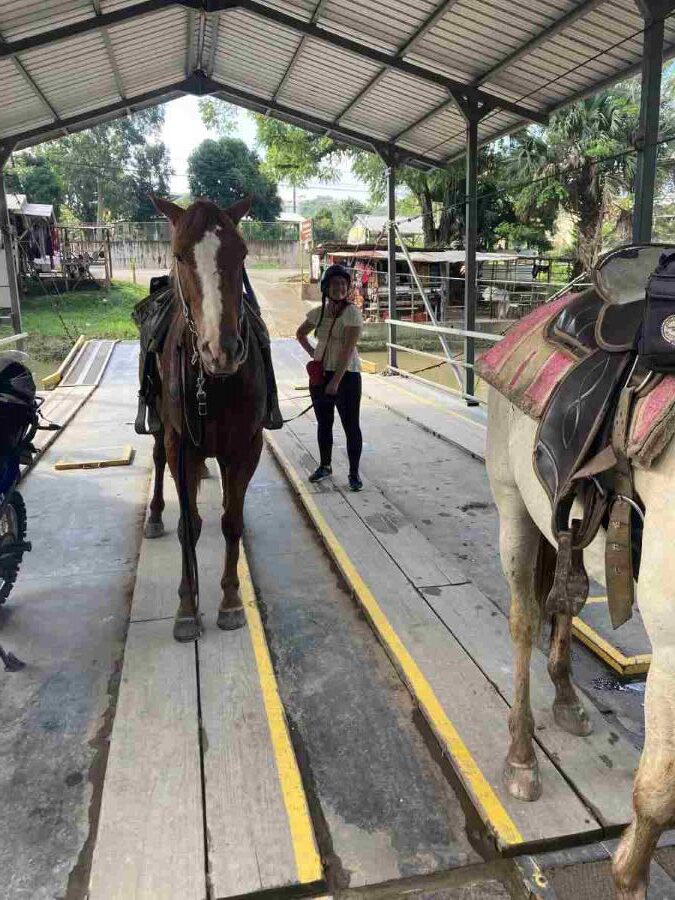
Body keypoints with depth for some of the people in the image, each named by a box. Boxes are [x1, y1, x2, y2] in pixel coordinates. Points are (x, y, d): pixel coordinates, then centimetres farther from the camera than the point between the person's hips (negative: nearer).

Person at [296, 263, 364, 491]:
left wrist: (336, 381, -24)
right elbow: (300, 334, 23)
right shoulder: (319, 312, 5)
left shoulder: (352, 312, -12)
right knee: (323, 423, 16)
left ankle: (354, 472, 10)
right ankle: (325, 465, 32)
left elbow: (348, 349, -20)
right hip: (320, 374, 6)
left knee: (351, 425, -1)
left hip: (346, 375, -6)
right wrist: (312, 353, 8)